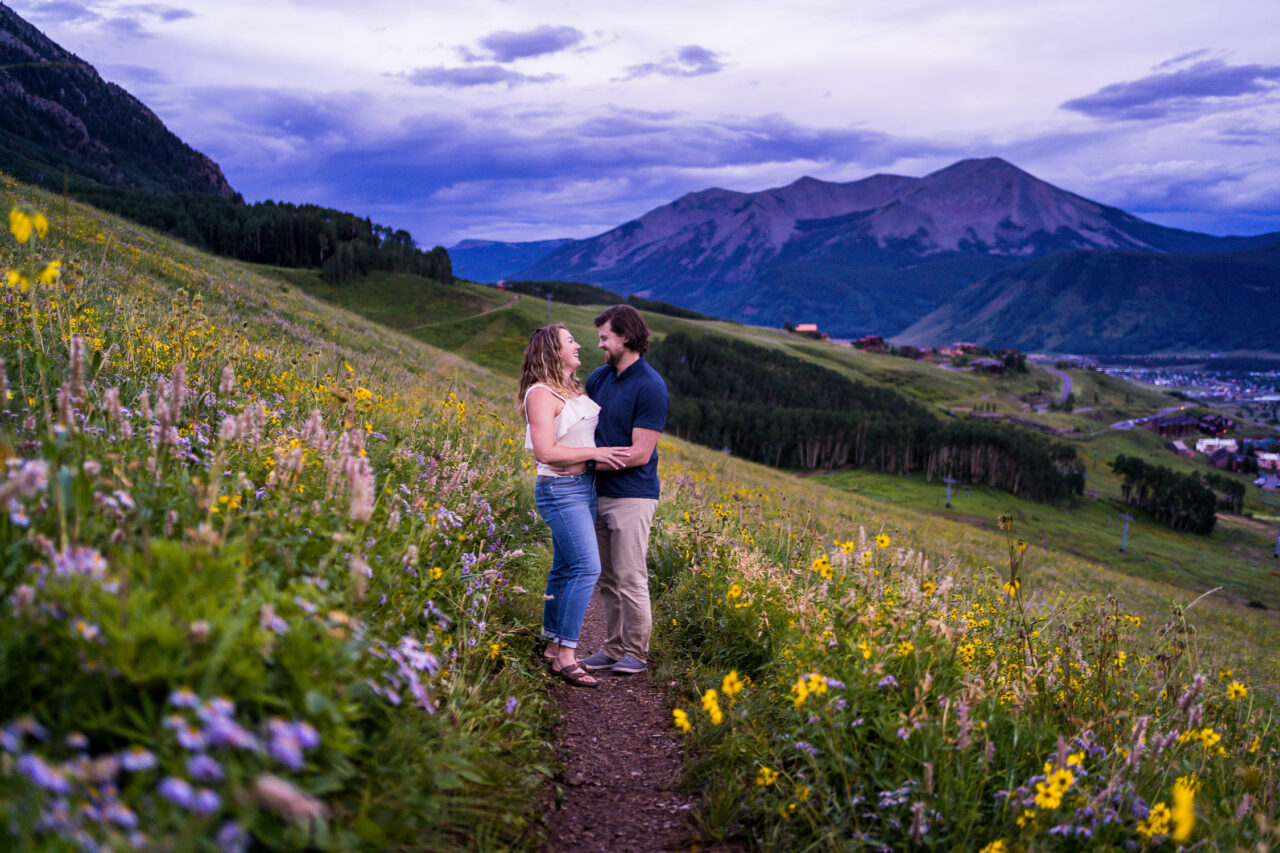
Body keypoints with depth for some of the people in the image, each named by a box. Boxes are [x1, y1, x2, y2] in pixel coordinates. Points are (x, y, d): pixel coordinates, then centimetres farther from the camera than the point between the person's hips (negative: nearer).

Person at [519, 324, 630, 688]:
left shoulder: (575, 389, 13)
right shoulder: (541, 394, -14)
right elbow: (545, 452, -21)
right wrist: (596, 453, -18)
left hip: (585, 486, 9)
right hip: (561, 490, -9)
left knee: (565, 567, 14)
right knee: (587, 568, -14)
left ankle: (553, 644, 24)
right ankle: (565, 656, -8)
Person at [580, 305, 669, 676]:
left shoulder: (650, 387, -14)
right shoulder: (599, 377, 9)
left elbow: (640, 453, -17)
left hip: (632, 496, -7)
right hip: (599, 493, 7)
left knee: (630, 579, -2)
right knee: (607, 579, 12)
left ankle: (636, 654, 11)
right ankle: (614, 649, 23)